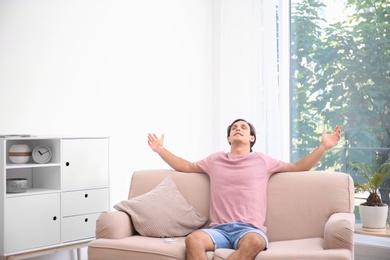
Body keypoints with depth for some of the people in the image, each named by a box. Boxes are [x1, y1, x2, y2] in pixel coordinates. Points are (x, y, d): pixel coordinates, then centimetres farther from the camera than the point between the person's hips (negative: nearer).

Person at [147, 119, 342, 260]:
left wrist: (323, 146, 15)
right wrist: (160, 149, 32)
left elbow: (299, 167, 24)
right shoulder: (215, 160, 25)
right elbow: (186, 167, 37)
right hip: (219, 228, 2)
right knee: (193, 239, -34)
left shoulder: (262, 160, 20)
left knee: (255, 241, -40)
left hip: (250, 228, -1)